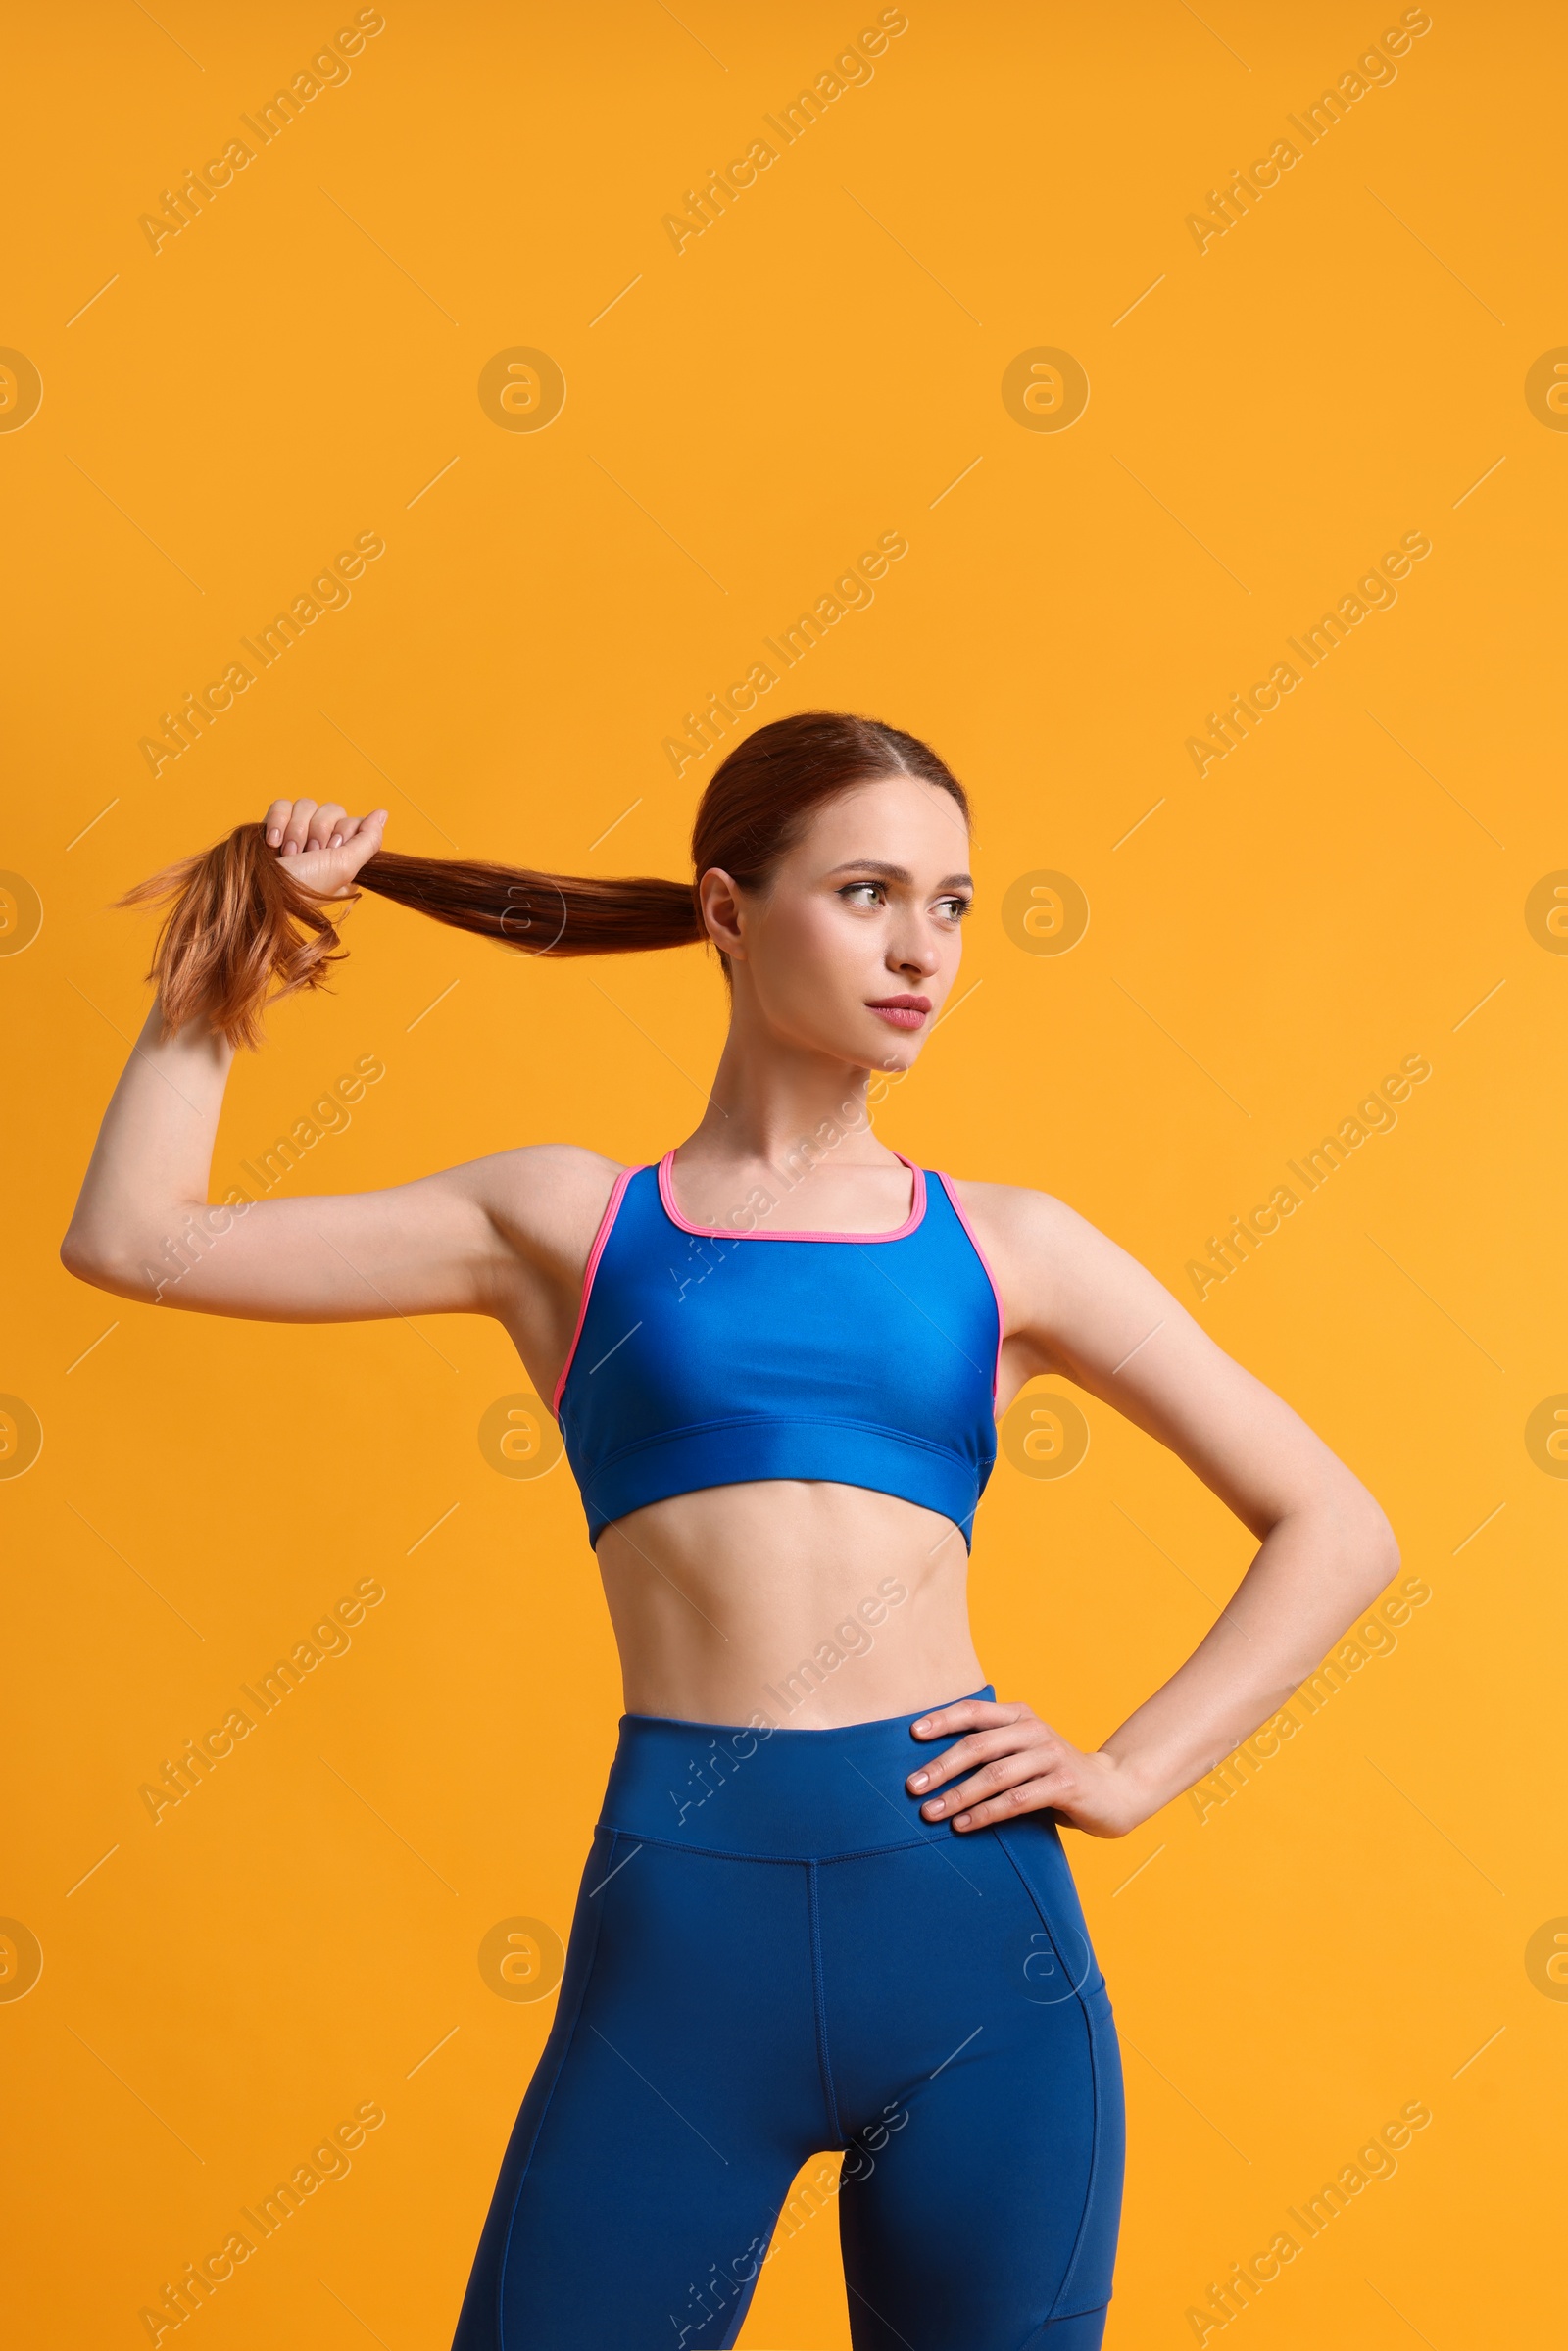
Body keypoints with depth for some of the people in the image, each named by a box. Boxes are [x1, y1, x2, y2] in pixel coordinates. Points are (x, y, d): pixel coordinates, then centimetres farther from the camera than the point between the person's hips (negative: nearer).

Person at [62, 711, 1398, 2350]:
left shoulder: (1005, 1245, 10)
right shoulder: (568, 1220, 8)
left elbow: (1334, 1525, 13)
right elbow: (132, 1237, 5)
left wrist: (1130, 1771, 2)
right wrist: (255, 928, 12)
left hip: (975, 1926, 1)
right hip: (678, 1929, -1)